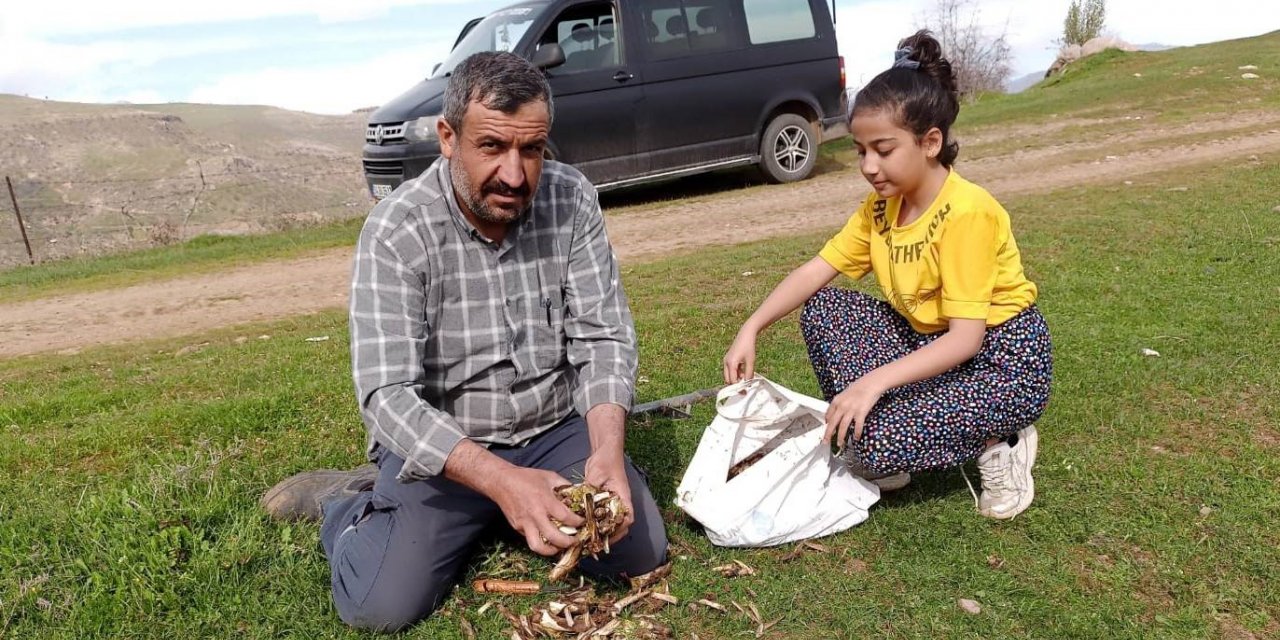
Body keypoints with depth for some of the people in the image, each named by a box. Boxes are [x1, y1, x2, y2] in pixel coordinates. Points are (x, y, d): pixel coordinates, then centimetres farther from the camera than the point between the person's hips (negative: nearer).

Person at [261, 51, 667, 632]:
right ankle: (348, 500, 16)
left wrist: (607, 447, -28)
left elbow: (602, 336, -9)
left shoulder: (572, 200, -10)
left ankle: (497, 517, 15)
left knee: (639, 553, -12)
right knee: (381, 606, -19)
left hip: (556, 429, 3)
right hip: (439, 445, -3)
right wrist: (499, 478, -40)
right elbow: (389, 395, -25)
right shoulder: (396, 231, -19)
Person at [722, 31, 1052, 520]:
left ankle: (996, 443, 0)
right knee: (821, 310, -6)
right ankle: (853, 431, 2)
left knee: (879, 442, -26)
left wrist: (873, 382, -37)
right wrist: (751, 330, -18)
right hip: (928, 340, 8)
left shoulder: (967, 212, -25)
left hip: (1001, 358, -7)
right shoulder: (882, 205, -2)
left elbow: (966, 337, -29)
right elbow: (817, 270, -5)